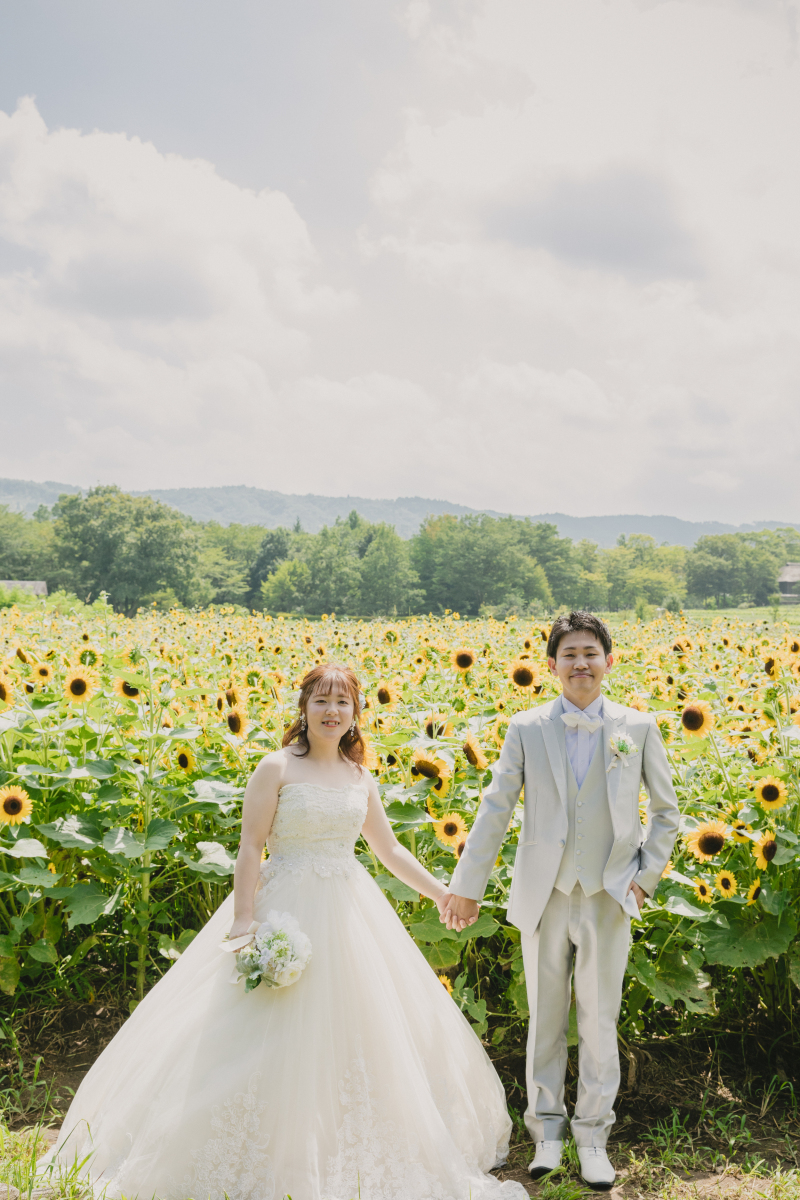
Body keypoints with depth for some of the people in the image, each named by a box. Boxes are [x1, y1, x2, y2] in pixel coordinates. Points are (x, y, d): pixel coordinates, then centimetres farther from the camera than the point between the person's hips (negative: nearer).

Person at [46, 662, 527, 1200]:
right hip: (287, 909, -6)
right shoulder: (277, 768, -5)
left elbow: (389, 849, 20)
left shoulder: (361, 779, 10)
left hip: (351, 912, 6)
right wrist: (244, 918, -17)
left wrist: (442, 893, 18)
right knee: (278, 1037, -4)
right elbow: (251, 848, -9)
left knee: (359, 1032, 10)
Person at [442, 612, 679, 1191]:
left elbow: (666, 810, 9)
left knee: (600, 1022, 6)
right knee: (545, 1019, 11)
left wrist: (647, 875, -1)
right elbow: (496, 809, 2)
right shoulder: (527, 727, 1)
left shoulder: (639, 727, 0)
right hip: (544, 898, 1)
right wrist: (467, 886, 2)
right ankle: (547, 1130, 25)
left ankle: (593, 1135, 21)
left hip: (609, 899, -1)